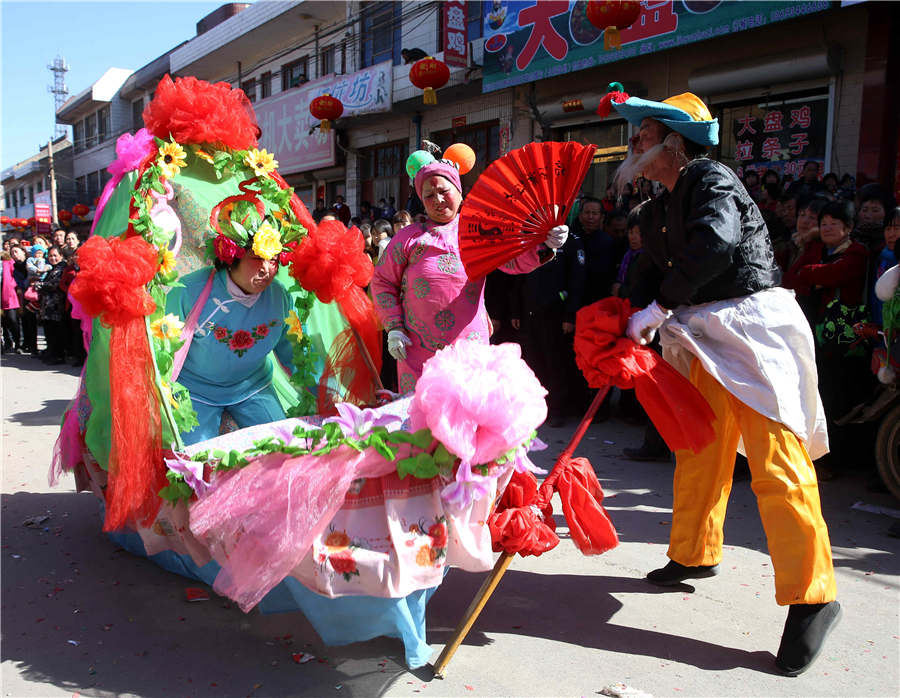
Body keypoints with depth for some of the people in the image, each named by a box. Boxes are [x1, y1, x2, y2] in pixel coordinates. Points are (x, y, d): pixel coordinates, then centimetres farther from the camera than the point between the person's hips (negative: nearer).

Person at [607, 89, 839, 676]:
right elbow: (654, 276, 15)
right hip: (702, 332, 9)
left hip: (754, 320, -8)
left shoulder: (711, 178, -8)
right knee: (698, 452, 14)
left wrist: (659, 308, -21)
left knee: (776, 461, -10)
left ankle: (812, 594, 1)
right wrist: (630, 330, -3)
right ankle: (696, 554, 31)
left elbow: (715, 242, -26)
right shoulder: (656, 212, 18)